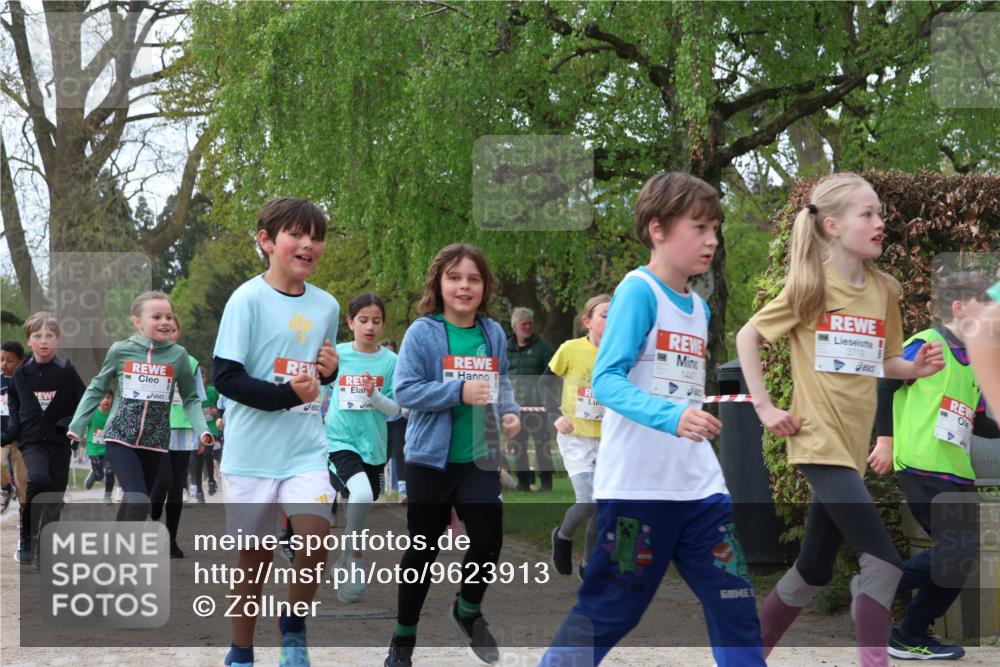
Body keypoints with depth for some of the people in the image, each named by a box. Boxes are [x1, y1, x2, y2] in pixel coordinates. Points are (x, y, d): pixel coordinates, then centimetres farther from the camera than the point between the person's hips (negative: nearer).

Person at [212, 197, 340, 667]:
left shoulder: (326, 306, 6)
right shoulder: (247, 299, -10)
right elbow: (225, 377, -15)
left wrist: (329, 371, -2)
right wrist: (287, 394, -23)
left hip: (306, 448, 3)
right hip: (252, 450, -3)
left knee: (315, 537, -17)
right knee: (254, 558, 7)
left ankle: (293, 627, 9)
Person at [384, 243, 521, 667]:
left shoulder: (493, 334, 3)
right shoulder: (422, 333, -11)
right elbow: (405, 390, -16)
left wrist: (509, 411, -4)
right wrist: (459, 391, -25)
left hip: (481, 458, 4)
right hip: (431, 458, -3)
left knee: (489, 539, 1)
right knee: (422, 549, 6)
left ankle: (468, 611, 32)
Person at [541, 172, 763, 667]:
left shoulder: (699, 307, 13)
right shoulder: (638, 290, -9)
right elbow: (606, 379, -19)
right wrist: (671, 416, -32)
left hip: (698, 485, 7)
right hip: (636, 483, -7)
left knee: (735, 604, 4)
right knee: (608, 611, -1)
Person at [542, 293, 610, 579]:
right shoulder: (571, 349, -9)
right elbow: (545, 382, 1)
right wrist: (556, 414, -11)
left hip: (607, 440, 3)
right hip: (575, 437, -3)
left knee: (603, 507, 5)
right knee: (588, 501, -15)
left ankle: (589, 564, 23)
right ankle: (562, 535, 17)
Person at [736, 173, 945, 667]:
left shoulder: (883, 290, 7)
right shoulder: (810, 286, -8)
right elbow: (747, 336, -3)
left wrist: (916, 367, -4)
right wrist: (764, 407, -9)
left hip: (855, 442, 7)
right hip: (819, 441, -6)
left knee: (814, 570, 14)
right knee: (885, 563, -17)